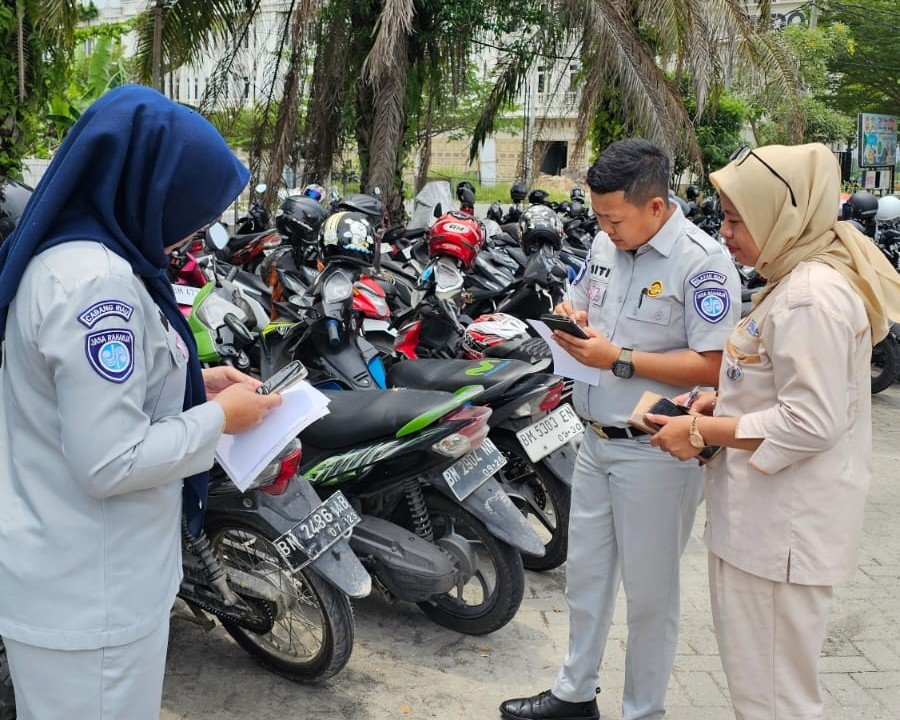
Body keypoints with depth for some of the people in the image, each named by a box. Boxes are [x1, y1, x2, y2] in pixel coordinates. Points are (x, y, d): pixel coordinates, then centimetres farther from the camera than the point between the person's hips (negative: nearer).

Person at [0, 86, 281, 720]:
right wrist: (221, 417, -14)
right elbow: (112, 462, -27)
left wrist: (194, 383, 7)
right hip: (91, 596, -10)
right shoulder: (96, 281, -26)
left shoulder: (60, 254, 6)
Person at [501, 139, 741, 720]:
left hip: (656, 451, -8)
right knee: (586, 572, 19)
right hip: (597, 440, 8)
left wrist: (619, 358, -24)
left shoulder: (702, 262, -19)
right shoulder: (607, 245, 5)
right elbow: (577, 302, 20)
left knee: (650, 591, 7)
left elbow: (713, 366, -24)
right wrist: (573, 320, -5)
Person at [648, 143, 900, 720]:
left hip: (785, 530, -11)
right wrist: (721, 402, 8)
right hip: (768, 520, 11)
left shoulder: (812, 297, -22)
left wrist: (701, 431, -18)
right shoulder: (799, 279, 13)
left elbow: (811, 423, -25)